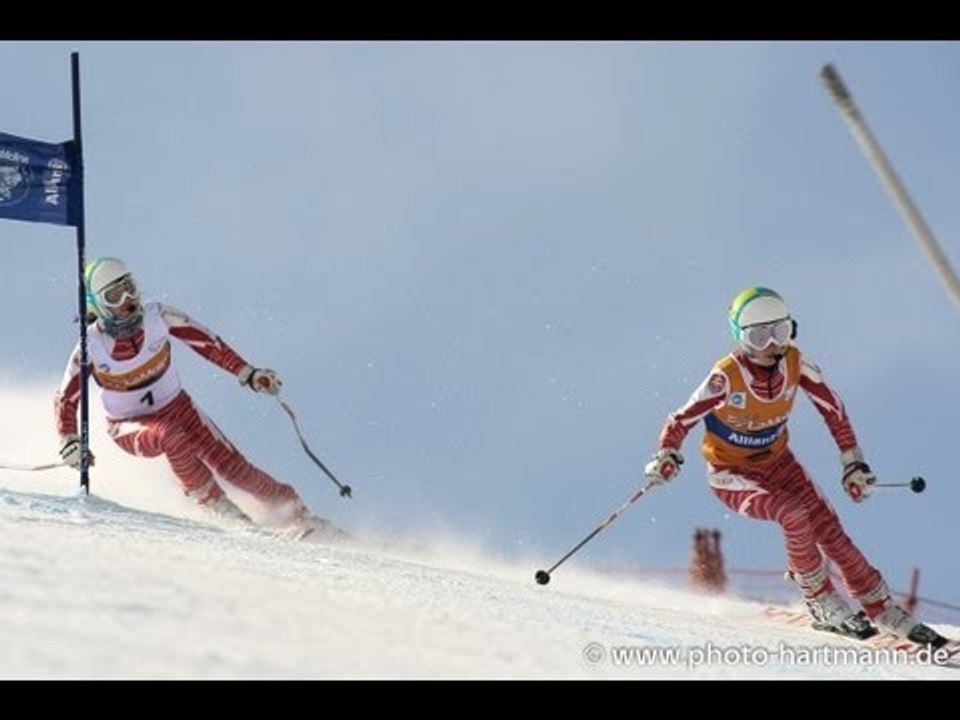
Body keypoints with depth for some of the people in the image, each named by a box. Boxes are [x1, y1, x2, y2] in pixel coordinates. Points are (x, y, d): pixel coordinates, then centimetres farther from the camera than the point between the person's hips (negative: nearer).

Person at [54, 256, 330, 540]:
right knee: (170, 435, -34)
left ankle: (291, 509, 4)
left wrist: (246, 372, -10)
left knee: (230, 465, -12)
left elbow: (206, 342, -6)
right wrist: (69, 442, -26)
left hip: (176, 407, 2)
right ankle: (220, 508, -21)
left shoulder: (157, 317, -19)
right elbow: (65, 400, -12)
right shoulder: (91, 346, -22)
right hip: (130, 428, -2)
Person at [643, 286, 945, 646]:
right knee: (794, 515, -28)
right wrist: (666, 457, -36)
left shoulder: (794, 363, -15)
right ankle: (823, 605, -12)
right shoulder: (726, 377, -26)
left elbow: (833, 409, -2)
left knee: (828, 528, -11)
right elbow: (679, 421, -18)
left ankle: (883, 611, -3)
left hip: (777, 462, 4)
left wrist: (853, 464, -3)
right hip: (732, 475, -4)